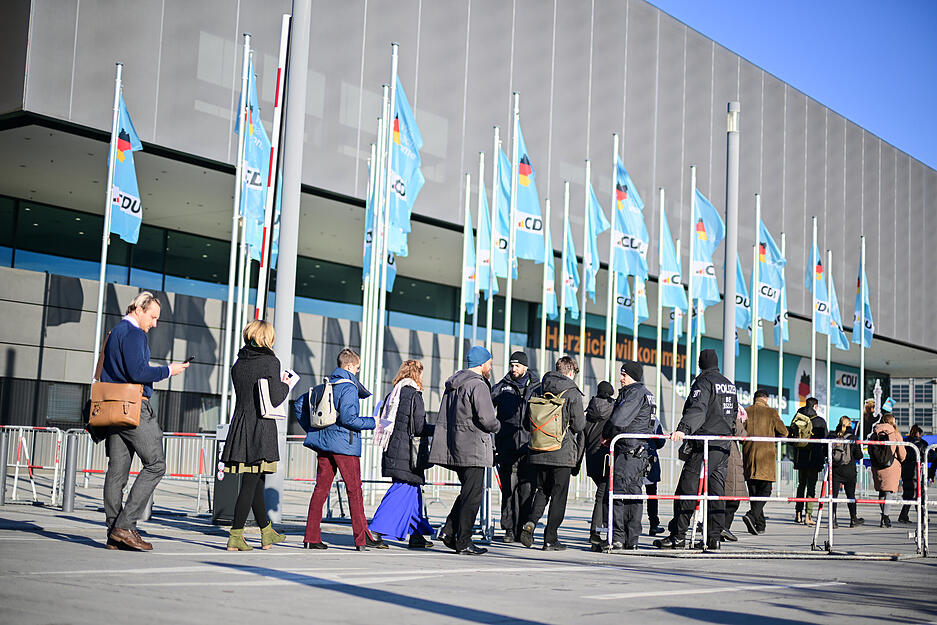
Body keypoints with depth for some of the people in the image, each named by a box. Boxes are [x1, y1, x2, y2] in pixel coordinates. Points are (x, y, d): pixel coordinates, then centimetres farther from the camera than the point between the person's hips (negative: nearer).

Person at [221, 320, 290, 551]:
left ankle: (267, 532, 28)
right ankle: (235, 536, -5)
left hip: (240, 425, 6)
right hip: (261, 428, -6)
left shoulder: (238, 363, 9)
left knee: (255, 481, 15)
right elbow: (275, 399, -12)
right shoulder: (270, 362, -8)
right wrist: (285, 385, 9)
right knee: (251, 482, -3)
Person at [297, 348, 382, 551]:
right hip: (344, 444, -7)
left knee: (321, 489, 7)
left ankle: (312, 537, 6)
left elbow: (299, 403, 17)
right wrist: (372, 423, -8)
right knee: (354, 490, 0)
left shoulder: (324, 386, 13)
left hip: (323, 443, 7)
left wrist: (311, 429, 20)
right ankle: (362, 538, 4)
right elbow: (348, 418, -20)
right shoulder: (349, 388, -11)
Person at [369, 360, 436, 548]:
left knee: (413, 490, 14)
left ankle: (416, 534, 18)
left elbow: (383, 421, 16)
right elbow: (419, 428, -13)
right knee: (403, 490, -7)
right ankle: (375, 530, -14)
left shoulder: (392, 394, 14)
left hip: (392, 451, 9)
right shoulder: (414, 395, -9)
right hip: (406, 453, -9)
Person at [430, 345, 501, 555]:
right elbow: (487, 418, -21)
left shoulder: (452, 384, 16)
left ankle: (449, 530, 8)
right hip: (473, 448, -9)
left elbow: (444, 417, 18)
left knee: (468, 492, 17)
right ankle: (463, 542, 1)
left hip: (454, 447, 9)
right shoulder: (478, 385, -13)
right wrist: (496, 426, 0)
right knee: (472, 496, -2)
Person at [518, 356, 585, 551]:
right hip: (562, 452, -4)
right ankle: (550, 539, 6)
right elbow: (578, 425, -8)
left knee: (542, 490, 17)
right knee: (558, 495, 5)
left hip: (538, 452, 4)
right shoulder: (572, 393, -7)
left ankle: (530, 522, -8)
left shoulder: (539, 391, 7)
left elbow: (527, 423, 9)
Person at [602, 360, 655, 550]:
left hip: (628, 450, -10)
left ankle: (617, 538, -10)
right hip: (640, 451, 10)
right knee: (634, 494, 10)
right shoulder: (646, 393, 21)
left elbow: (618, 420, -20)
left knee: (619, 493, -9)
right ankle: (632, 540, 12)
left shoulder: (635, 392, -12)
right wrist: (611, 435, 14)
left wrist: (607, 434, -1)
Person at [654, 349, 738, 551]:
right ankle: (714, 537, 5)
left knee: (687, 489, -6)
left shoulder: (703, 382, -8)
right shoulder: (729, 385, 18)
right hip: (724, 445, 8)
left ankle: (677, 536, -6)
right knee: (717, 491, 7)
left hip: (705, 445, -8)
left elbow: (697, 409, -25)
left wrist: (683, 429, -36)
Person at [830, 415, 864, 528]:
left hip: (835, 471, 1)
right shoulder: (852, 437, -6)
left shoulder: (833, 437, 0)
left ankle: (833, 520, -3)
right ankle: (853, 519, 19)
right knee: (851, 495, 10)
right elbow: (859, 456, -3)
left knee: (834, 495, 3)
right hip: (849, 471, -1)